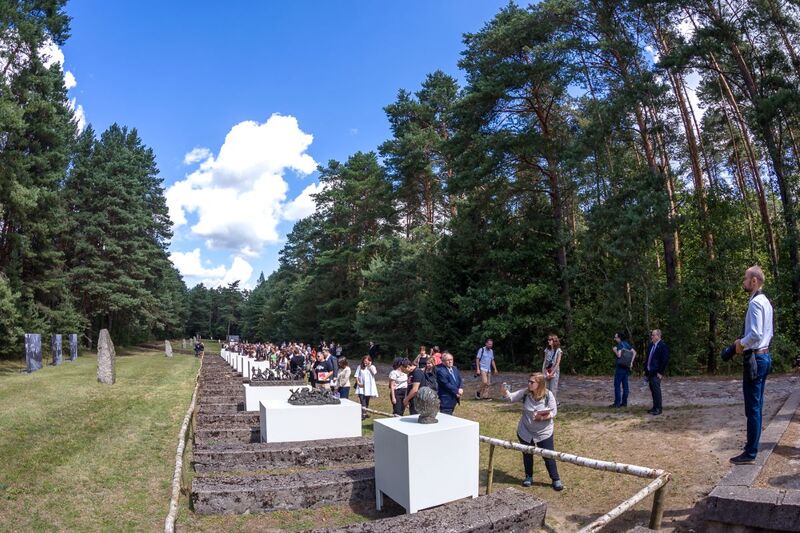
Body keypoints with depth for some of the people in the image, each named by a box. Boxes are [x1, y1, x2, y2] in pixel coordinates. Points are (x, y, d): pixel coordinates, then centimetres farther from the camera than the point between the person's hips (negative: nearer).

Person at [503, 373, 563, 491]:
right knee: (527, 455, 16)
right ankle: (528, 477, 36)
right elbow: (511, 398, -16)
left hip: (544, 433, -2)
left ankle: (556, 480, 24)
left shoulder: (548, 395, -17)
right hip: (525, 432, 2)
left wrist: (542, 417, -28)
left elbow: (554, 412, -12)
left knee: (549, 456, 5)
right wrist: (505, 392, -37)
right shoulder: (525, 392, -12)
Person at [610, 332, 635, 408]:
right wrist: (631, 362, 8)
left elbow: (619, 355, -23)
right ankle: (624, 402, 12)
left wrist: (614, 350, -7)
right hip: (626, 367, 8)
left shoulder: (619, 345, -13)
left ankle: (617, 402, -3)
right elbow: (634, 352, 10)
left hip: (620, 367, -8)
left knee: (617, 385, -4)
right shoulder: (627, 344, 11)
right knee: (625, 385, 9)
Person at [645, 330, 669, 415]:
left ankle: (658, 409, 5)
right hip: (649, 372, 8)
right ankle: (655, 407, 21)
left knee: (656, 390, -4)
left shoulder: (663, 346, -11)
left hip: (656, 373, -8)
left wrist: (660, 372, -15)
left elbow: (665, 360, -14)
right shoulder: (651, 345, 13)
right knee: (653, 391, 12)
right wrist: (645, 369, 14)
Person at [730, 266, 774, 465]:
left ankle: (750, 454, 2)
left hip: (755, 358, -10)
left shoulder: (755, 303, -18)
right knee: (757, 405, 17)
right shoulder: (766, 302, 14)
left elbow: (756, 334, -26)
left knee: (752, 407, -5)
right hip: (764, 356, 10)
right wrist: (744, 342, 13)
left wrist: (741, 343, -10)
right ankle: (752, 446, 27)